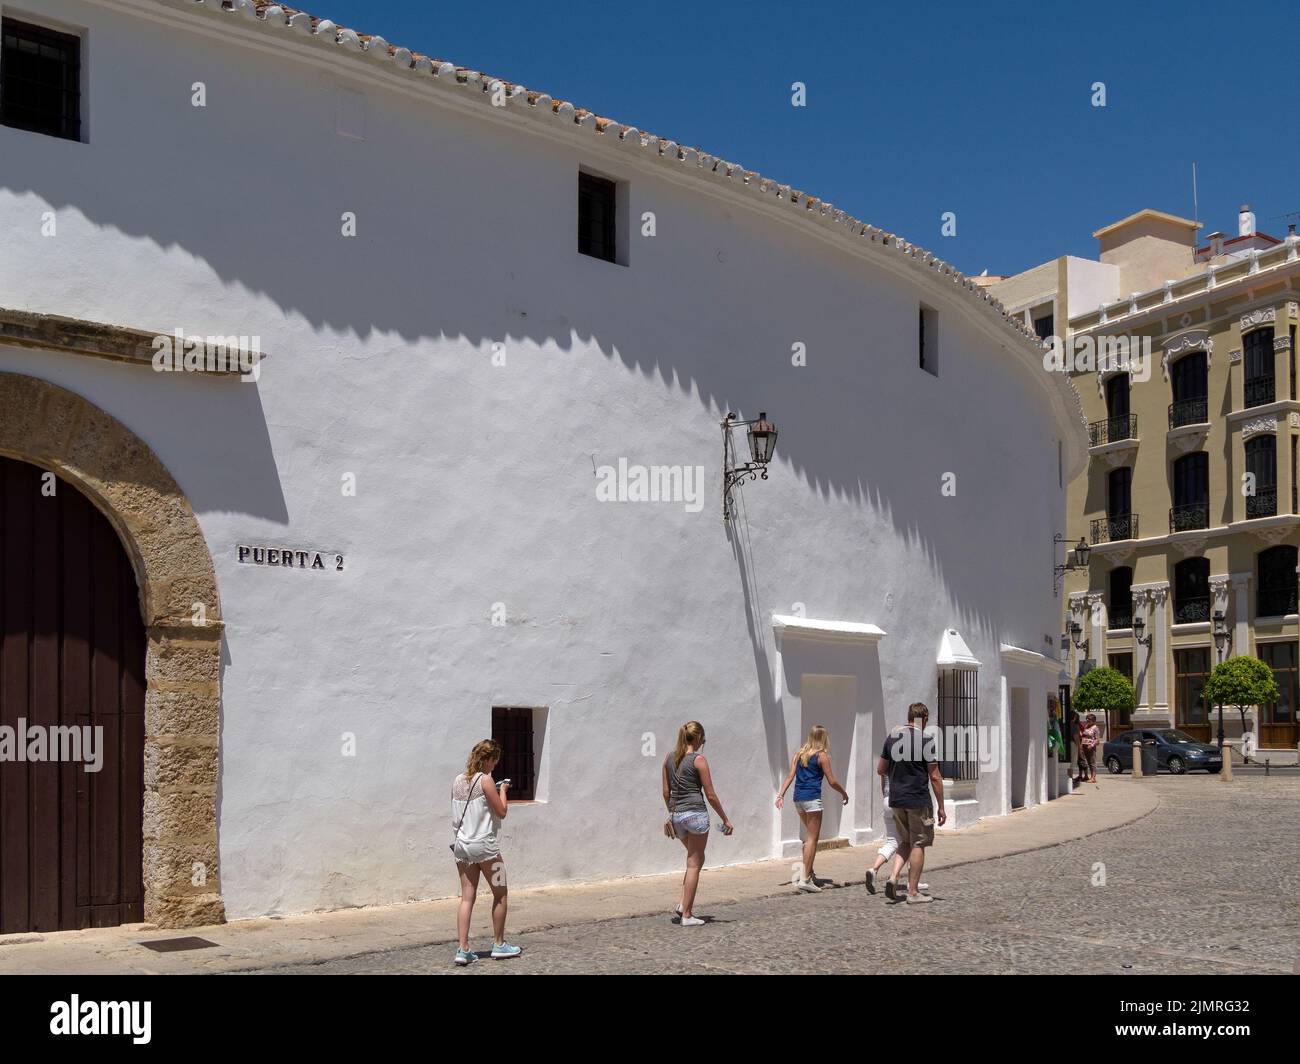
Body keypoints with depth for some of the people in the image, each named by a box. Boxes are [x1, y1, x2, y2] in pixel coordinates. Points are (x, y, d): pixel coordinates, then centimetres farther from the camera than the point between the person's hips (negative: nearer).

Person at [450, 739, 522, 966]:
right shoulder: (485, 780, -13)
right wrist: (503, 790, 5)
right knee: (500, 894, 11)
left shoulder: (457, 781, 7)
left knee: (467, 897, 6)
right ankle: (499, 945, 19)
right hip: (484, 845, -6)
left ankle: (463, 950, 0)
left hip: (461, 845, 6)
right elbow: (501, 812, -10)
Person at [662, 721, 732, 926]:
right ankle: (687, 915, 5)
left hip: (677, 815, 6)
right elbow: (710, 795, -8)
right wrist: (725, 819, 0)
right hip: (696, 813, -6)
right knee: (694, 864, 4)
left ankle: (684, 903, 14)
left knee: (696, 859, 24)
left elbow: (666, 791, 10)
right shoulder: (698, 760, -11)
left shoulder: (669, 757, 6)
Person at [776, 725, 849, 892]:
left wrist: (781, 795, 2)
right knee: (812, 839, -4)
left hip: (798, 798, 7)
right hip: (812, 798, -6)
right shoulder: (821, 755, -3)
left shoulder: (800, 754, 13)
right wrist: (844, 793, 12)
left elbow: (790, 776, 5)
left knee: (810, 835, 21)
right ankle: (805, 879, -9)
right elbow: (832, 781, -3)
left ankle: (810, 874, 24)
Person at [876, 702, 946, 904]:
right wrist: (941, 807, -2)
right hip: (918, 800, -5)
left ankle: (893, 876, -1)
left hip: (896, 800, 5)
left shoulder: (892, 737, 5)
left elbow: (880, 770, 11)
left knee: (905, 842, 18)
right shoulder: (925, 741, -11)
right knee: (918, 844, 5)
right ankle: (913, 893, 7)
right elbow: (935, 777, -9)